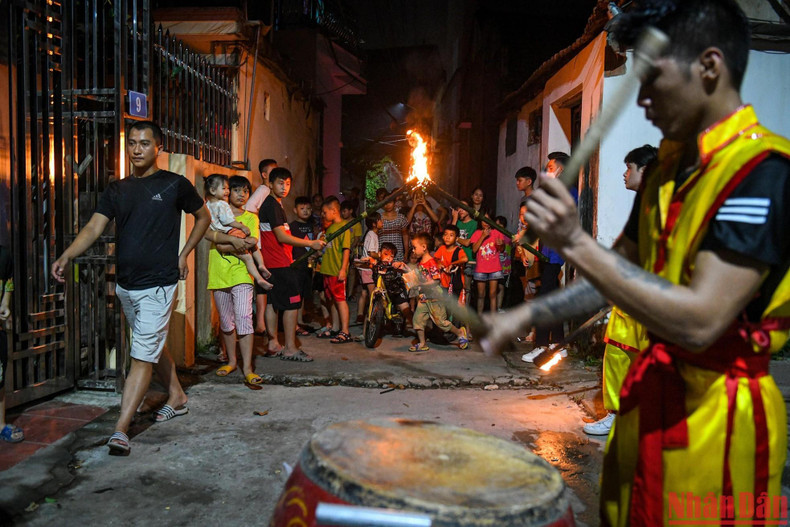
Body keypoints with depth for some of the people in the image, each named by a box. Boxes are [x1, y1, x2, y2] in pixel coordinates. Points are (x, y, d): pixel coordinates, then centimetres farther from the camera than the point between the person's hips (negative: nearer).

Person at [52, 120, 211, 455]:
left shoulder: (175, 185, -4)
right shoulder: (117, 190, 8)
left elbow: (203, 217, 8)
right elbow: (94, 228, -2)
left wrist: (183, 254, 0)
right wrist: (66, 256, -19)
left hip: (157, 285, -6)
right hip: (125, 285, 6)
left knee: (143, 355, -7)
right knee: (153, 347, 19)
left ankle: (120, 429, -6)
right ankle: (177, 398, 37)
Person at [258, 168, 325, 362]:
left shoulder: (275, 204, 18)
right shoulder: (272, 205, -13)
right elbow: (282, 237, -19)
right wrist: (311, 243, -16)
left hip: (272, 263, 10)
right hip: (280, 263, -10)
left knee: (273, 302, 11)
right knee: (292, 302, -6)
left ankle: (273, 345, 18)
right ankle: (290, 349, -1)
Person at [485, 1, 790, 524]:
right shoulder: (669, 165, 8)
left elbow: (699, 321, -28)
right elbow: (622, 271, 13)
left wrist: (576, 243, -29)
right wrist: (527, 316, 6)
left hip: (713, 418, -8)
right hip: (649, 397, 8)